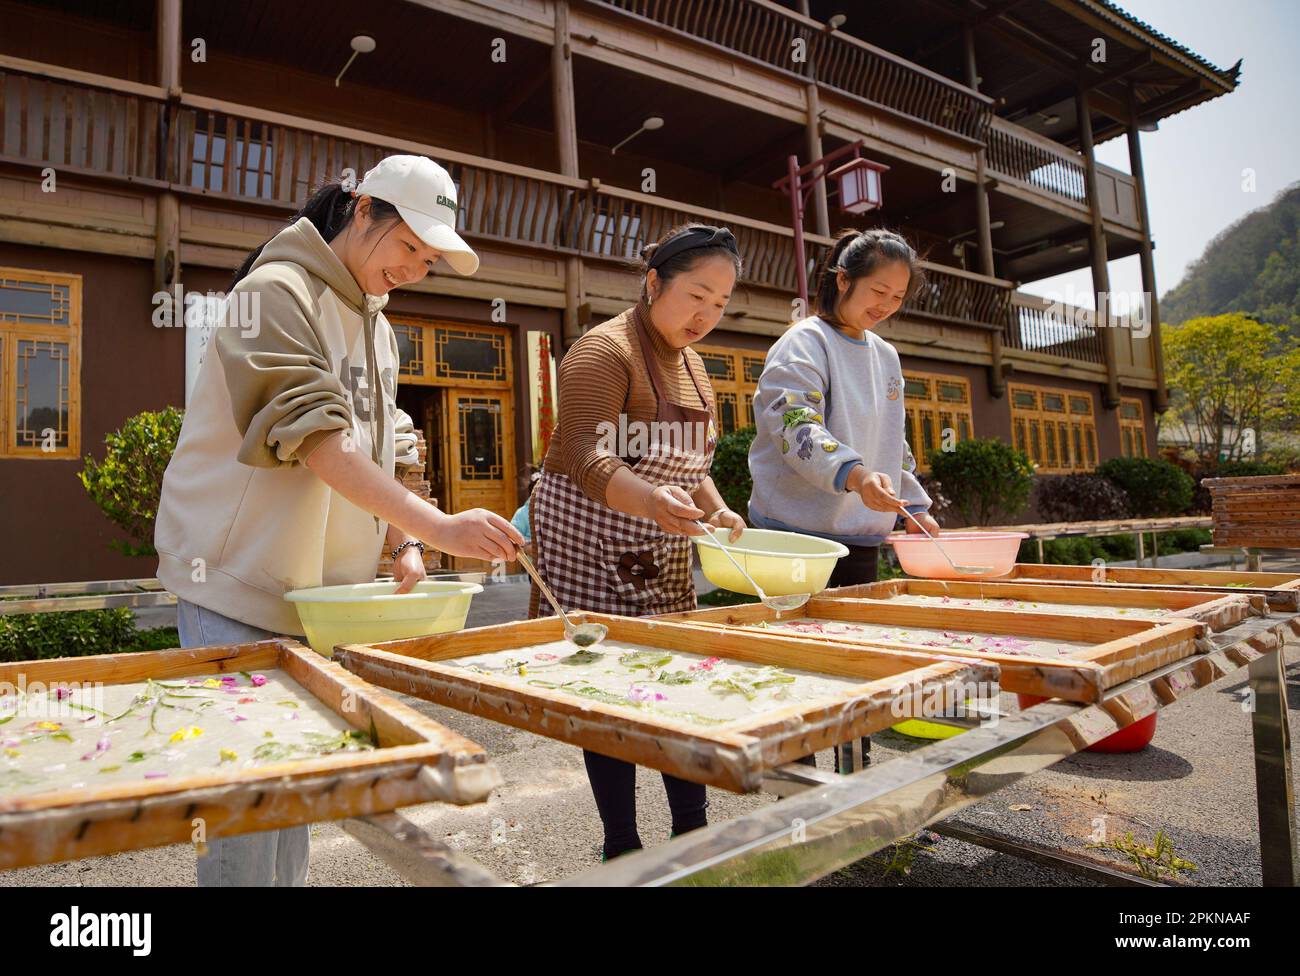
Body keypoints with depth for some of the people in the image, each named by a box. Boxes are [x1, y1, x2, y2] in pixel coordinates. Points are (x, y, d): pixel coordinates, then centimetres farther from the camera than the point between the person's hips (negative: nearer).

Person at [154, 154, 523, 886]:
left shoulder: (376, 326, 14)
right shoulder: (278, 291, -11)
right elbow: (314, 435, -25)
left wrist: (404, 544, -2)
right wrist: (436, 525, -33)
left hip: (318, 594, 8)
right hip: (241, 588, -7)